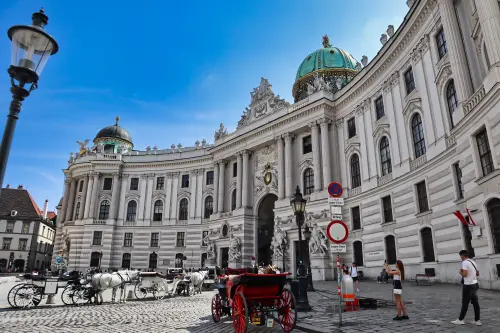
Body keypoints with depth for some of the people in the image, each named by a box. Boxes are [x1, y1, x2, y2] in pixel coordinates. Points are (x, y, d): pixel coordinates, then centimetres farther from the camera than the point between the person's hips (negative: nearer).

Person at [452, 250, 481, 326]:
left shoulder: (465, 262, -15)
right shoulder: (473, 262, 11)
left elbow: (465, 274, -21)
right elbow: (477, 273, 18)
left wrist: (460, 272, -2)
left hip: (468, 285, -8)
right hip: (475, 284, 8)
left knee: (465, 303, 0)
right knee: (475, 303, 11)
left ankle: (460, 320, 9)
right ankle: (477, 320, 16)